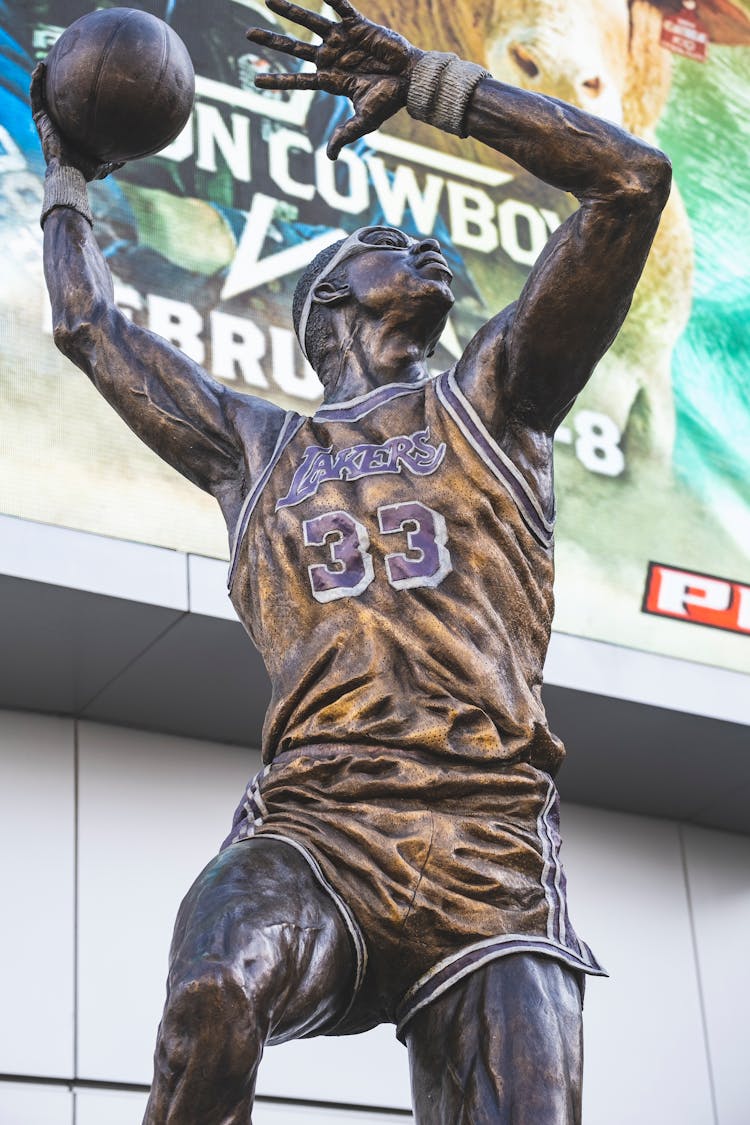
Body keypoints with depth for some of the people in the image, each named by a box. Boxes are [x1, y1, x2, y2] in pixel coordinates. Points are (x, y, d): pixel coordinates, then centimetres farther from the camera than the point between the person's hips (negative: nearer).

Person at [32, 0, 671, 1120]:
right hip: (309, 825, 0)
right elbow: (90, 326, 38)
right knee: (212, 1007, -33)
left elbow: (633, 179, 13)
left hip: (492, 844, 0)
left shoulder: (487, 399, 22)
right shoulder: (254, 448, 28)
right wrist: (68, 172, 51)